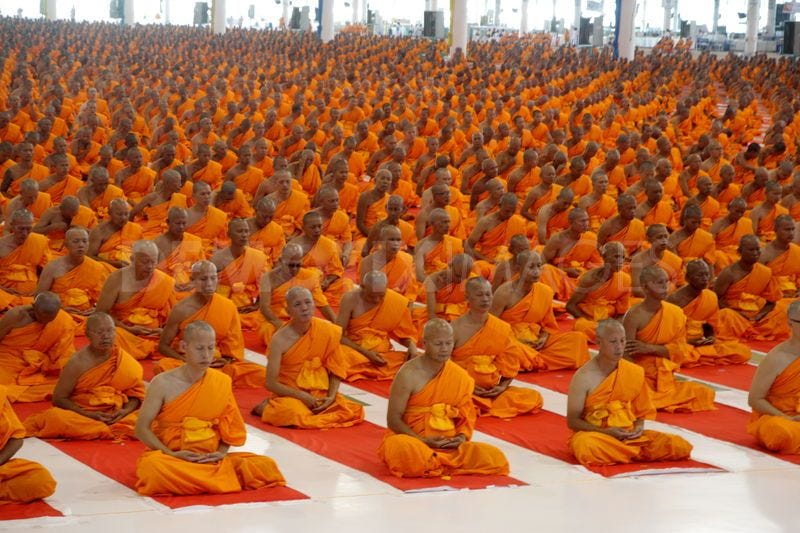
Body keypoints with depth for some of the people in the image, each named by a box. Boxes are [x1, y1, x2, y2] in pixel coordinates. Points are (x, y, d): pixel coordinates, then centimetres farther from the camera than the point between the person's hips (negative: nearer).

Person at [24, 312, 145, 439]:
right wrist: (87, 414, -17)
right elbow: (59, 399, -6)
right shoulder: (78, 363, -7)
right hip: (81, 415, -4)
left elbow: (136, 395, 7)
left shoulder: (124, 361, 2)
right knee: (55, 416, -31)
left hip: (117, 417, 4)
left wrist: (125, 411, -14)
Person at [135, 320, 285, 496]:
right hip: (173, 458, -4)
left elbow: (229, 428, 13)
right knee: (152, 466, -40)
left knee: (266, 466, -18)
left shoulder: (222, 382, 6)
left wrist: (222, 453, -7)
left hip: (211, 459, 4)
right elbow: (142, 429, -5)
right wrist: (171, 455, -17)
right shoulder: (163, 383, -5)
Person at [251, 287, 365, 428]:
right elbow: (271, 383, -13)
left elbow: (334, 371, 4)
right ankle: (266, 407, -2)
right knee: (294, 415, -37)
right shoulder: (280, 340, -15)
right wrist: (303, 396, -18)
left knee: (355, 411, -19)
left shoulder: (328, 331, -6)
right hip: (290, 394, -4)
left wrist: (331, 397, -12)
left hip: (319, 394, 4)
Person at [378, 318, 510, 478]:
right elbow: (393, 420, -10)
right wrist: (423, 441, -20)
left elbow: (466, 416, 12)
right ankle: (446, 465, -16)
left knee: (495, 458, -20)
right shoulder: (409, 374, -10)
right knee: (400, 449, -42)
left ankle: (432, 465, -12)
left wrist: (462, 437, -10)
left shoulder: (460, 376, 4)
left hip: (450, 445, 4)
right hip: (413, 440, -4)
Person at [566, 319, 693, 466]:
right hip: (595, 434, -3)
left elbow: (641, 412, 14)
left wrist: (639, 427, -9)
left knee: (680, 446, -18)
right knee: (585, 447, -42)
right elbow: (573, 421, -7)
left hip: (629, 435, 3)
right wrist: (606, 432, -19)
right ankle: (640, 453, -19)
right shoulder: (584, 377, -10)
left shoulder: (635, 372, 3)